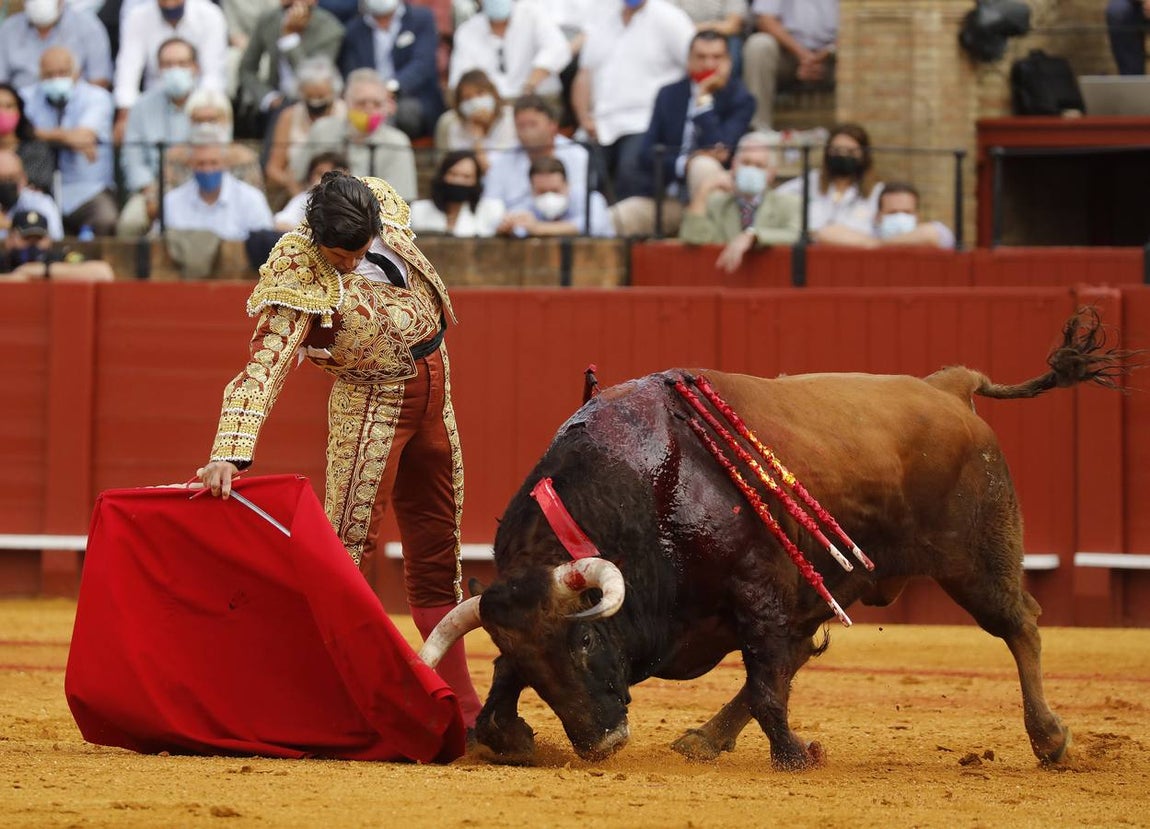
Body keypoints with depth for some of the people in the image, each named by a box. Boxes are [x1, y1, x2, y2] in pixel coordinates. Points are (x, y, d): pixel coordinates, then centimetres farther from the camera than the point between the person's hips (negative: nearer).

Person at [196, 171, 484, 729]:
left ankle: (460, 707, 19)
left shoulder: (384, 203, -9)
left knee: (437, 559, 13)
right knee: (351, 544, -15)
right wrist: (229, 453, -47)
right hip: (370, 405, -7)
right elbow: (263, 367, -36)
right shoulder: (302, 282, -27)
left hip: (434, 396, 7)